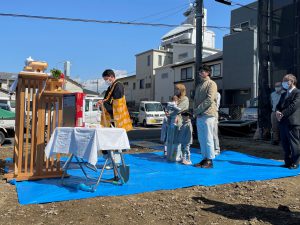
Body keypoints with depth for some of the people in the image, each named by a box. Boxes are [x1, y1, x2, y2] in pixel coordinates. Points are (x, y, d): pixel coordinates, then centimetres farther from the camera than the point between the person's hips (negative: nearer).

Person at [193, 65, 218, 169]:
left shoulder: (211, 84, -3)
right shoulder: (199, 85, 22)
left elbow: (209, 100, -14)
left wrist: (198, 109, -13)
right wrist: (195, 111, 3)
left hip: (208, 115, -8)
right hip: (199, 116, 8)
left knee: (208, 138, -5)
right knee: (201, 139, 9)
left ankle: (210, 161, 2)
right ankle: (204, 159, 17)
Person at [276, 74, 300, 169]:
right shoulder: (283, 95, 20)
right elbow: (278, 105, 16)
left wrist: (282, 114, -15)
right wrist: (277, 111, -5)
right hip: (283, 122, 8)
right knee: (285, 144, 13)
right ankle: (288, 162, 23)